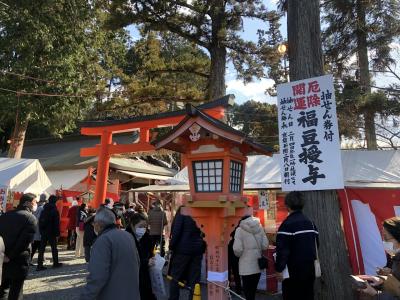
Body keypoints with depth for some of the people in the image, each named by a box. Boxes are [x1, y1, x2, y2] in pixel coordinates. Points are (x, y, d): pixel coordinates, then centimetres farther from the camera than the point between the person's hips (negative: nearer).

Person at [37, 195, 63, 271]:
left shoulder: (44, 210, 9)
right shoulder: (54, 210, -12)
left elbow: (40, 221, 12)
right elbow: (56, 223, -15)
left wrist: (41, 231, 16)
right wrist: (57, 233, -10)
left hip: (43, 232, 6)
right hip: (51, 232, -6)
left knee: (42, 248, 6)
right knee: (54, 247, 7)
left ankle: (40, 265, 4)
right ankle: (56, 263, 15)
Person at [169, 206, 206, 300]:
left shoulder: (183, 209, -9)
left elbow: (176, 229, -13)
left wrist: (172, 245, -4)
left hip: (183, 248, -4)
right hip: (198, 249, 4)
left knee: (175, 277, 11)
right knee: (195, 278, 11)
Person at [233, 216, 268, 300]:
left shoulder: (240, 230, -8)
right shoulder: (260, 228, 4)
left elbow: (237, 249, -14)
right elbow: (265, 245, 0)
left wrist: (239, 255, 6)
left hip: (246, 265, -4)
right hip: (258, 263, 4)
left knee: (247, 290, 5)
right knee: (253, 289, 19)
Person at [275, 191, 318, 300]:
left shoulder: (287, 224, -18)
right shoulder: (310, 223, 7)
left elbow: (282, 249, -21)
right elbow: (315, 244, 16)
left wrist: (279, 269, -13)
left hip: (294, 270, -7)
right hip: (310, 268, 7)